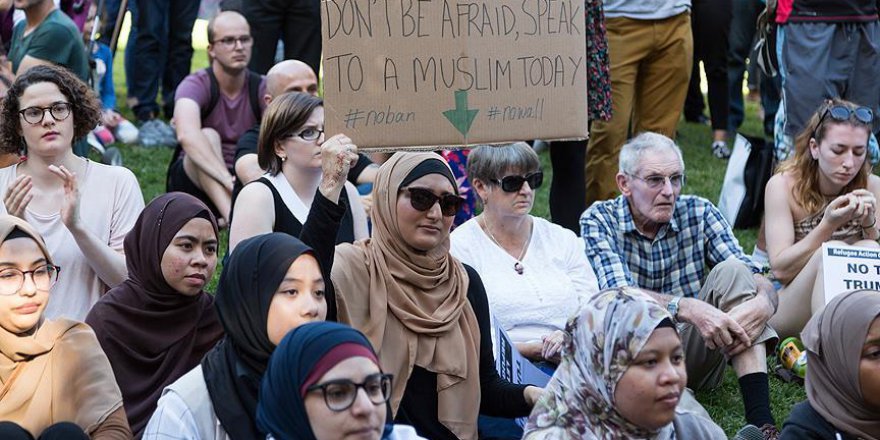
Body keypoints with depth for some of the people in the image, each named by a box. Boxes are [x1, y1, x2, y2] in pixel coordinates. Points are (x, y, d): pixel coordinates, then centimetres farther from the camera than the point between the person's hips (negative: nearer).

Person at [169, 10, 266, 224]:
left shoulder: (261, 88, -4)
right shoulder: (196, 85, -14)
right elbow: (187, 135, -36)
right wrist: (227, 179, -48)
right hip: (195, 180, -3)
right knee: (208, 136, -33)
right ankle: (232, 215, -51)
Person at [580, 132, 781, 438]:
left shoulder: (699, 213, 1)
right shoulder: (599, 221, -6)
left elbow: (762, 285, -7)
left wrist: (763, 302, -33)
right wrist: (688, 308, -40)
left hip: (696, 355, 3)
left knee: (731, 272, -18)